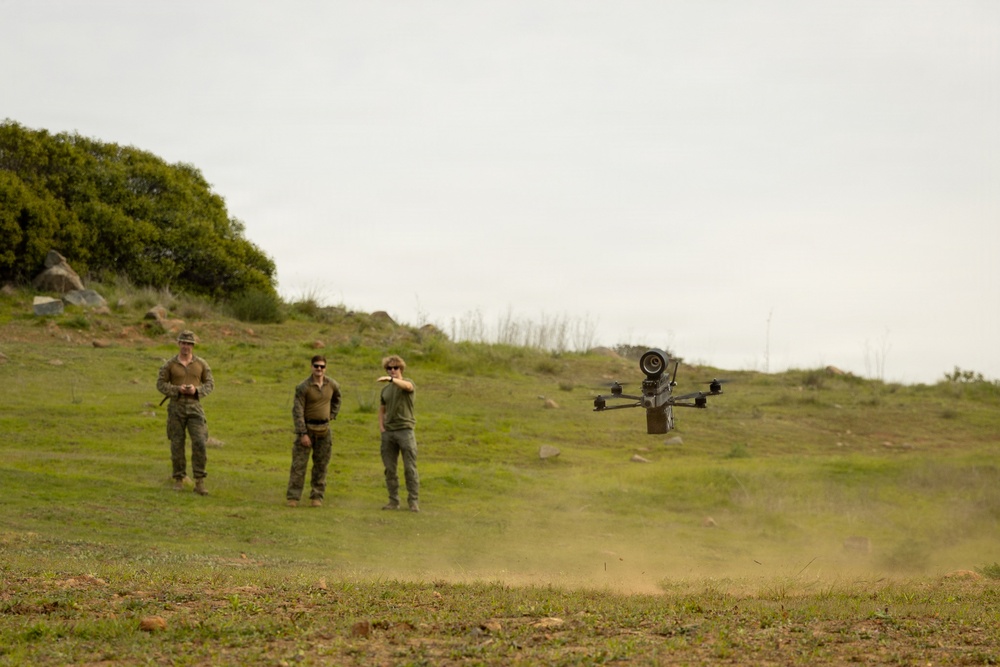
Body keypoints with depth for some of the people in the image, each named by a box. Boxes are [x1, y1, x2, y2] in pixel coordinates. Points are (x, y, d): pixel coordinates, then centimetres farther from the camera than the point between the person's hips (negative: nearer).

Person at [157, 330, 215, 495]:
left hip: (194, 407, 0)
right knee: (177, 444, 3)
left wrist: (196, 390, -16)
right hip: (176, 407, 0)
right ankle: (179, 480, 17)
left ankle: (199, 483, -8)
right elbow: (161, 384, 0)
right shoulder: (170, 364, 0)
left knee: (199, 443, -11)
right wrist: (177, 389, -17)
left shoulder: (201, 363, 2)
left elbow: (209, 384, 5)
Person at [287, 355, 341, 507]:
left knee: (321, 465, 6)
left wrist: (332, 416, 11)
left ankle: (317, 497, 12)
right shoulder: (303, 387, -14)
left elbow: (337, 399, 23)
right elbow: (297, 411, -15)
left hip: (324, 429, 4)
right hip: (306, 427, -4)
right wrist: (303, 434, -18)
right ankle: (292, 497, -2)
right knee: (299, 463, -5)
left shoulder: (332, 385, -1)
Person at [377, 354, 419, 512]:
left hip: (405, 430, -5)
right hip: (388, 433, 5)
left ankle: (413, 501, -3)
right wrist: (381, 427, 6)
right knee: (390, 469, 6)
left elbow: (406, 386, -27)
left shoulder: (408, 384, -1)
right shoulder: (385, 390, 15)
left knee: (410, 468, -6)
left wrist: (391, 379, -45)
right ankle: (393, 501, 12)